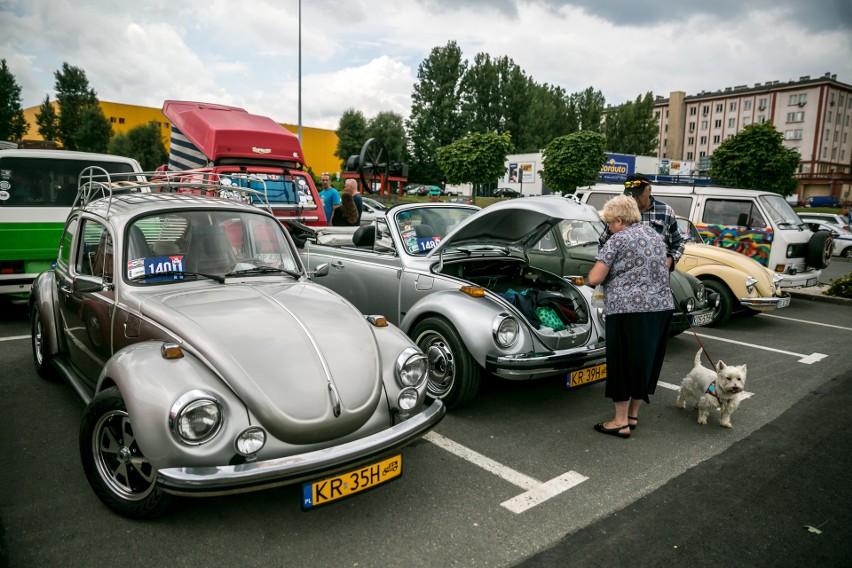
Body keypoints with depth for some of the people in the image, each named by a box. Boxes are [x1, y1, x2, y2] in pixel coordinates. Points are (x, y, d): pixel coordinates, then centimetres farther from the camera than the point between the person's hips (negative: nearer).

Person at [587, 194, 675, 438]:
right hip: (662, 307, 8)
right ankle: (633, 415, 27)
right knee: (647, 360, 16)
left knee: (622, 362, 3)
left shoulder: (618, 240, -8)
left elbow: (595, 279, -13)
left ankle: (621, 422, 9)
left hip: (629, 309, -8)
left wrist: (595, 270, 8)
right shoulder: (655, 235, 16)